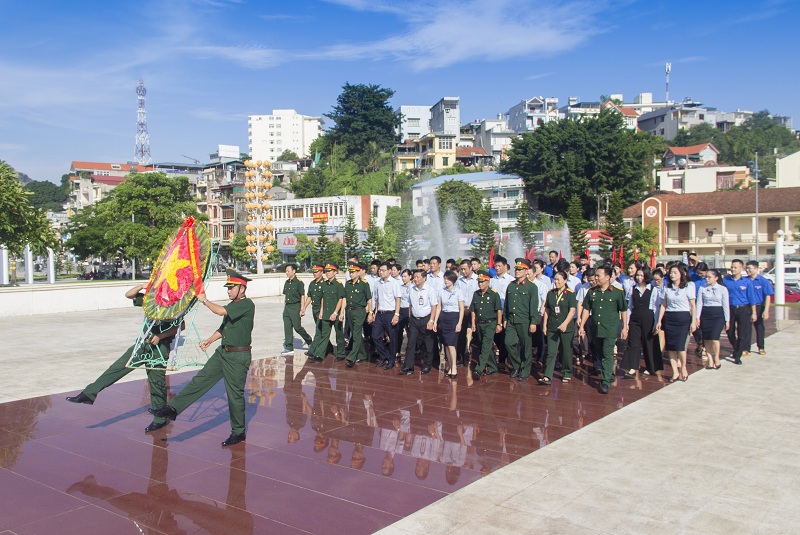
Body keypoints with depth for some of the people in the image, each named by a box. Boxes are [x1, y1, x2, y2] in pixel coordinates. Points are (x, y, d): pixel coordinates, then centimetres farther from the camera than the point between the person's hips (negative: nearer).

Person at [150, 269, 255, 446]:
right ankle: (172, 409, 7)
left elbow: (220, 311, -25)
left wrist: (204, 300, -10)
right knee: (200, 380, 5)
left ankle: (238, 432, 14)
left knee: (235, 394, 0)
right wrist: (210, 340, 12)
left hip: (238, 357, -9)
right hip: (223, 352, 9)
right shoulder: (233, 305, 14)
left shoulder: (247, 304, -16)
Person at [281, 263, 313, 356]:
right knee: (287, 328, 4)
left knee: (297, 327, -4)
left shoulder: (299, 282, -9)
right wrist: (284, 308, 17)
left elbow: (302, 296, -10)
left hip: (295, 307, -7)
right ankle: (289, 348, 8)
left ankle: (309, 341, 19)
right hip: (287, 307, 7)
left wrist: (302, 309, -14)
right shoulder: (286, 282, 13)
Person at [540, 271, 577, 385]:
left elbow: (572, 310, -11)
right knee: (551, 352, -3)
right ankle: (547, 377, -8)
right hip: (552, 327, 3)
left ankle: (567, 374, 23)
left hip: (566, 327, -3)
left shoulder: (570, 293, -4)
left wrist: (565, 324, -22)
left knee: (566, 352, 7)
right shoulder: (550, 293, 9)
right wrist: (544, 325, 7)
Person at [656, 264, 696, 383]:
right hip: (668, 318, 4)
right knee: (670, 346, 1)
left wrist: (693, 321, -7)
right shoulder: (667, 288, 9)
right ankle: (675, 372, 9)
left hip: (683, 318, -4)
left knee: (679, 345, -10)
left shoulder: (688, 287, -1)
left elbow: (692, 305, -2)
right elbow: (663, 305, 9)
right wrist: (659, 321, 5)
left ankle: (683, 368, 14)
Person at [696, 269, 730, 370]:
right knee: (706, 338, 2)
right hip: (705, 315, 2)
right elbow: (699, 303, 3)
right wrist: (697, 317, -4)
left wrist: (727, 320, 1)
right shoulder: (702, 289, 3)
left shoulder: (722, 289, 0)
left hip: (718, 314, -2)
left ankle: (716, 358, 8)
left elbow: (726, 305, 1)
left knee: (714, 337, -13)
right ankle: (710, 360, 11)